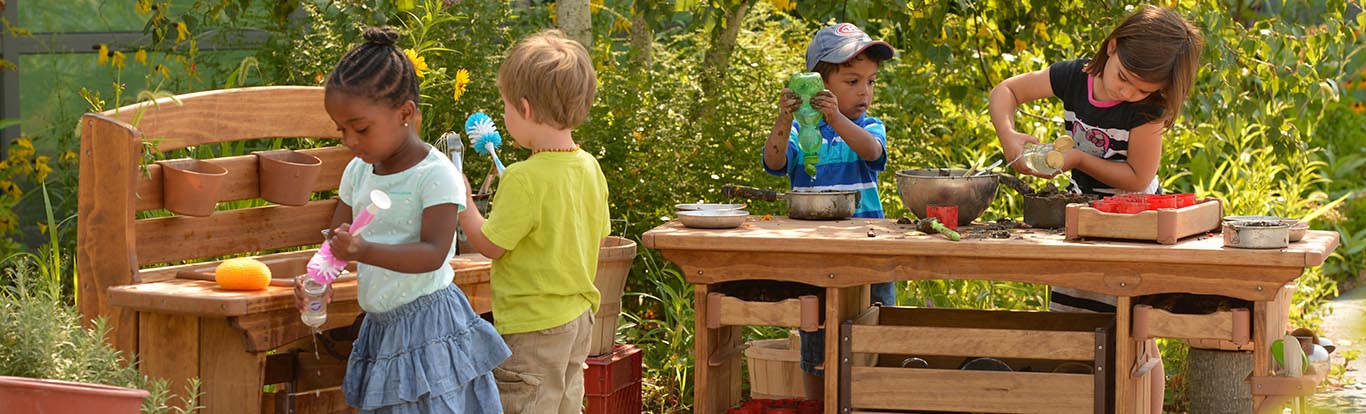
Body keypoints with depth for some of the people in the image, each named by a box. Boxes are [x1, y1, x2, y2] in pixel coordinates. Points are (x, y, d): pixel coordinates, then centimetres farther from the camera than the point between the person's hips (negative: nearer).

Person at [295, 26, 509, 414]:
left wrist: (364, 250, -35)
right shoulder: (358, 171, 9)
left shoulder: (435, 174, -13)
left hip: (429, 328, -7)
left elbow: (433, 253, -21)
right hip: (381, 325, 7)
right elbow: (338, 238, 12)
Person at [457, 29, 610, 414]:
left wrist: (461, 201, 0)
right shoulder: (590, 168, 1)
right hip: (578, 317, 8)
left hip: (532, 328, -8)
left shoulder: (524, 179, -23)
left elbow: (490, 245, -15)